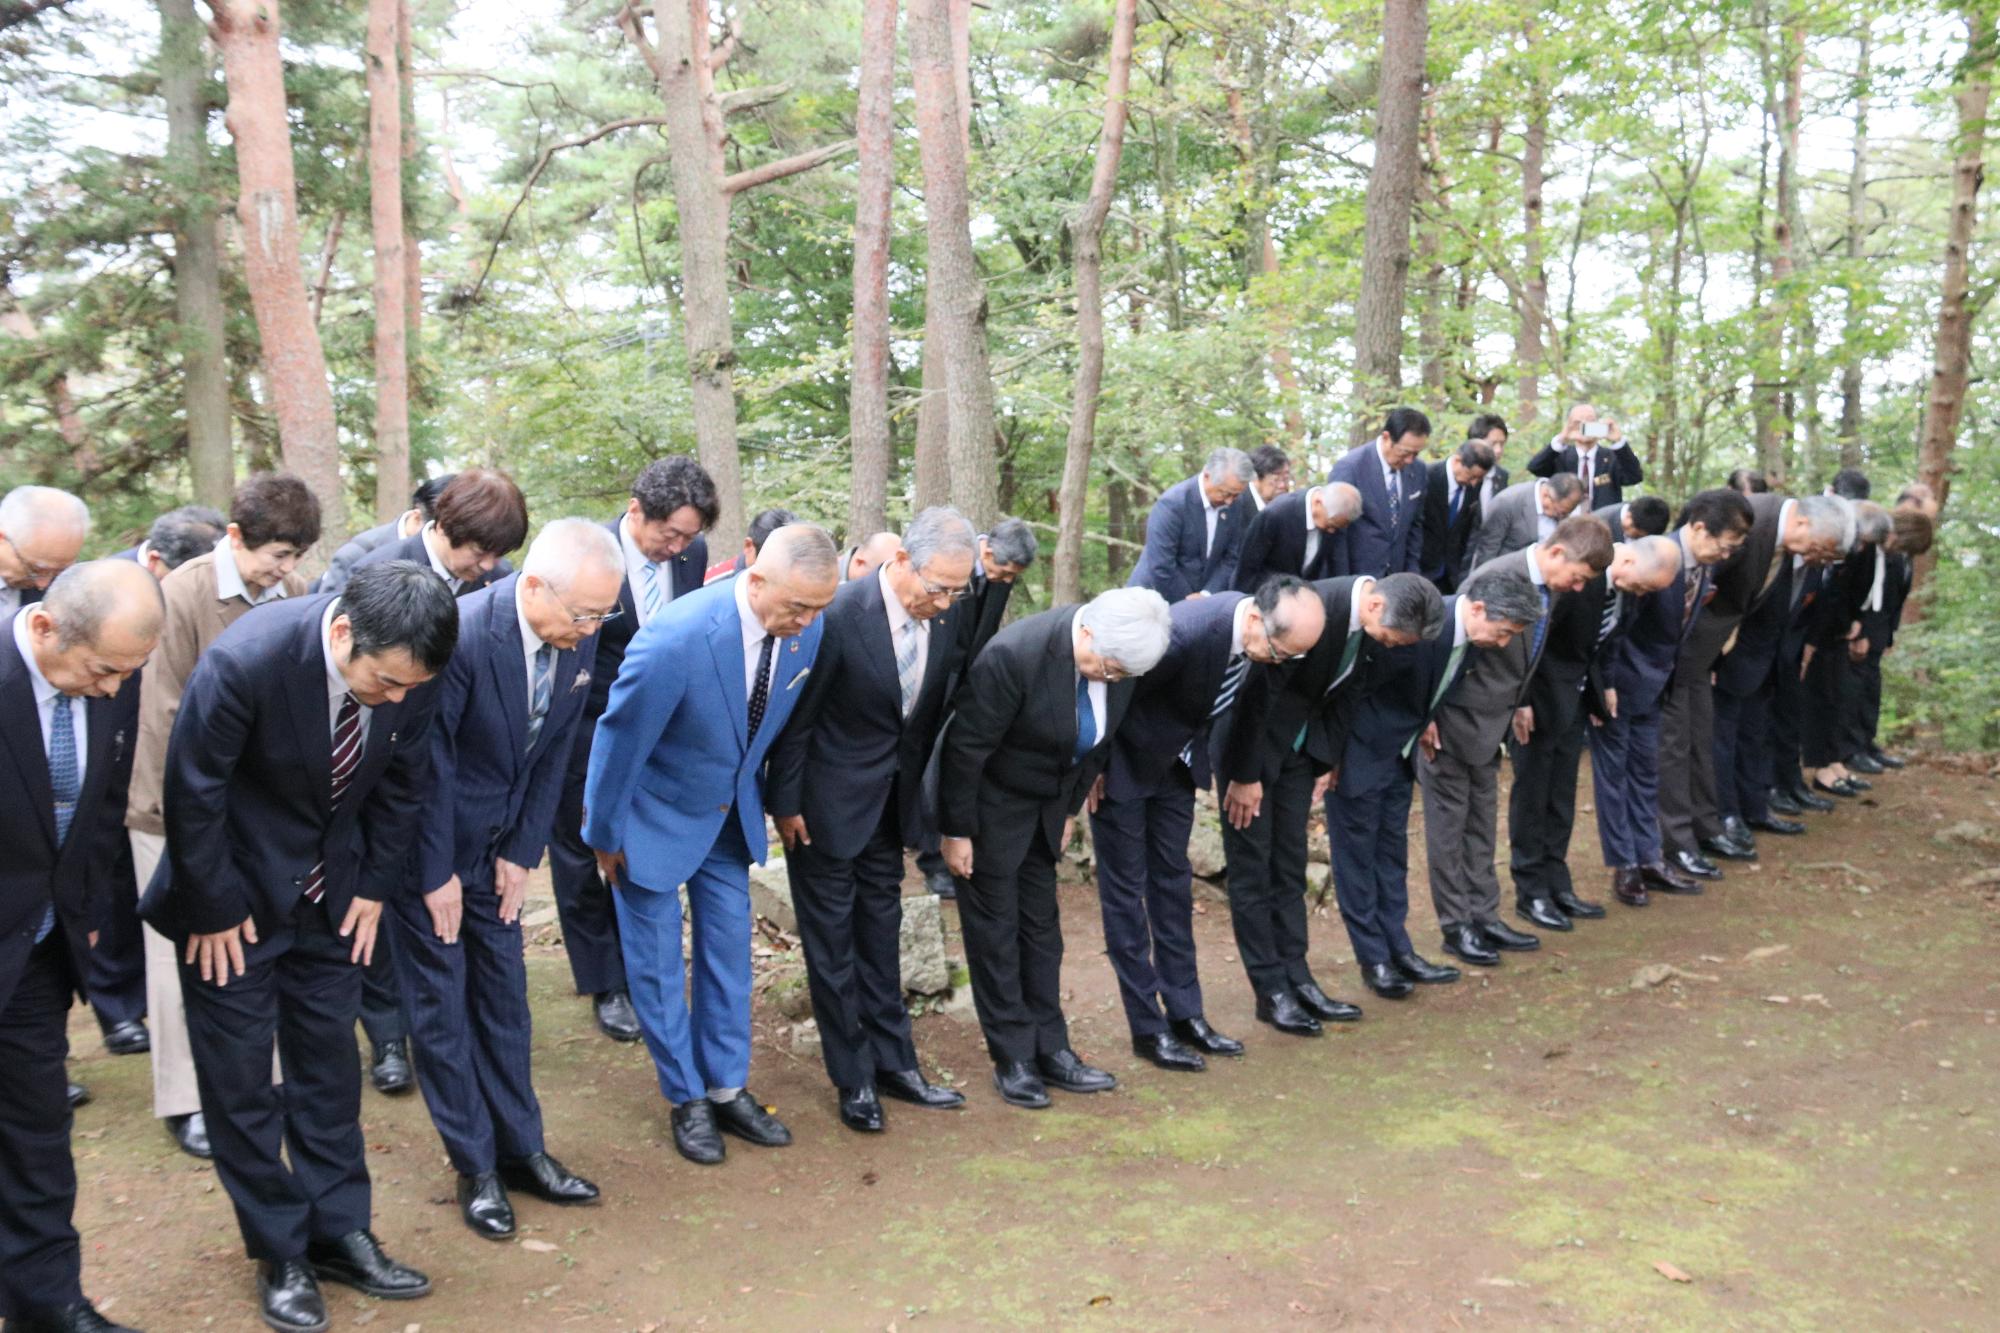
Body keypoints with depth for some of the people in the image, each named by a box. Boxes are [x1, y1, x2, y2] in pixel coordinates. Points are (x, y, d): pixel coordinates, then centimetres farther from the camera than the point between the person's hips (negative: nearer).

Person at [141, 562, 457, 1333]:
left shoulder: (406, 669, -19)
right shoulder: (244, 662, -32)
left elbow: (403, 782, -1)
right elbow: (193, 794, -20)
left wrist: (374, 886, 0)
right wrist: (214, 909, -12)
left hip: (331, 893, 4)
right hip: (235, 897, -4)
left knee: (330, 1063, 11)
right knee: (239, 1076, 3)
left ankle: (338, 1233, 23)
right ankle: (280, 1253, 18)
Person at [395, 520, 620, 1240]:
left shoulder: (577, 637, -11)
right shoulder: (459, 634, -30)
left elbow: (553, 751, -1)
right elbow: (426, 762, -22)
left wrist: (522, 853, -1)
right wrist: (436, 875, -14)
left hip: (497, 846, 6)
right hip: (428, 844, -6)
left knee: (503, 994, 12)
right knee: (441, 1003, 3)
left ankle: (520, 1148, 23)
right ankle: (476, 1167, 16)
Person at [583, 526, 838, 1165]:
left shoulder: (807, 628, -18)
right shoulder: (675, 640, -36)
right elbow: (619, 740, -22)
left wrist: (780, 801, 13)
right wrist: (605, 837, -9)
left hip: (731, 813, 5)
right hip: (656, 814, -5)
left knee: (728, 951, 13)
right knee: (657, 962, 7)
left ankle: (727, 1089, 28)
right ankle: (687, 1099, 24)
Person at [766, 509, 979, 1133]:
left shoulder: (953, 611, -11)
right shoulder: (840, 615, -26)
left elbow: (949, 698, 2)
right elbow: (797, 717, -16)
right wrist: (785, 803, -9)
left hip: (892, 800, 6)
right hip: (829, 801, -5)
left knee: (881, 932, 18)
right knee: (832, 940, 7)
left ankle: (893, 1063, 30)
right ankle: (853, 1078, 20)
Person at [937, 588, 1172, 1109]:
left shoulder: (1121, 655, -14)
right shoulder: (1014, 655, -33)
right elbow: (965, 747, -23)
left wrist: (1070, 809, 10)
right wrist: (956, 831, -15)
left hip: (1048, 800, 6)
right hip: (991, 800, -6)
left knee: (1041, 923, 13)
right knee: (994, 928, 1)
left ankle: (1050, 1049, 22)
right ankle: (1013, 1060, 11)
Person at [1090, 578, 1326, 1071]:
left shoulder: (1269, 639, -14)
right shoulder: (1185, 632, -37)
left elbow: (1252, 699, 7)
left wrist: (1245, 774, 18)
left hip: (1176, 762, 7)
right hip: (1122, 761, -7)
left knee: (1173, 880, 12)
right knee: (1125, 890, -1)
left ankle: (1185, 1013, 20)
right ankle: (1147, 1028, 6)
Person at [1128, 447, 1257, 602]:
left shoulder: (1235, 506, -3)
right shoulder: (1172, 504, -20)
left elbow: (1231, 559, 3)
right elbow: (1161, 568, -22)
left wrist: (1206, 595, -12)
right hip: (1156, 600, -5)